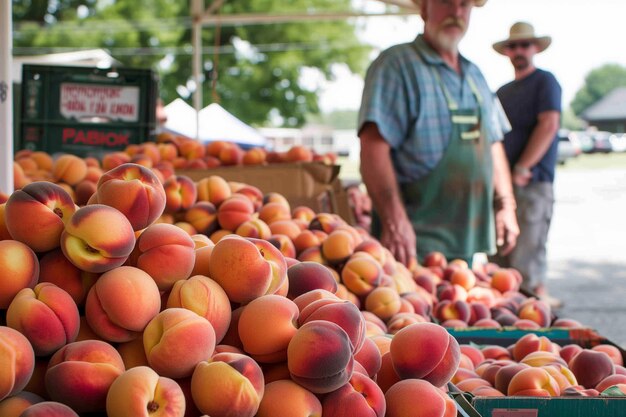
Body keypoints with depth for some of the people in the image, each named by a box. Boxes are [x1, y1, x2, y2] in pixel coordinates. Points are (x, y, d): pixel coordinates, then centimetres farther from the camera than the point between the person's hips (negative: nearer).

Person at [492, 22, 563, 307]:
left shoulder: (545, 81, -1)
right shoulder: (503, 92, 22)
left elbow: (549, 125, -13)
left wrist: (521, 169, -16)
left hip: (532, 180, -7)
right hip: (502, 181, 7)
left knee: (526, 249, -9)